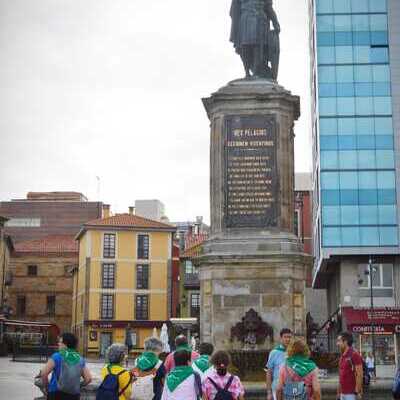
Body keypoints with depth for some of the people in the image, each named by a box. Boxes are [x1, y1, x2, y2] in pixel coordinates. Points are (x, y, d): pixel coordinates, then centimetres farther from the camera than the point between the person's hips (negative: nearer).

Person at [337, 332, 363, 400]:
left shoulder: (354, 355, -13)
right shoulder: (342, 357, 13)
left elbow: (359, 375, -17)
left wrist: (357, 391, -20)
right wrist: (339, 391, 18)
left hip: (351, 393, -9)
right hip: (343, 393, 9)